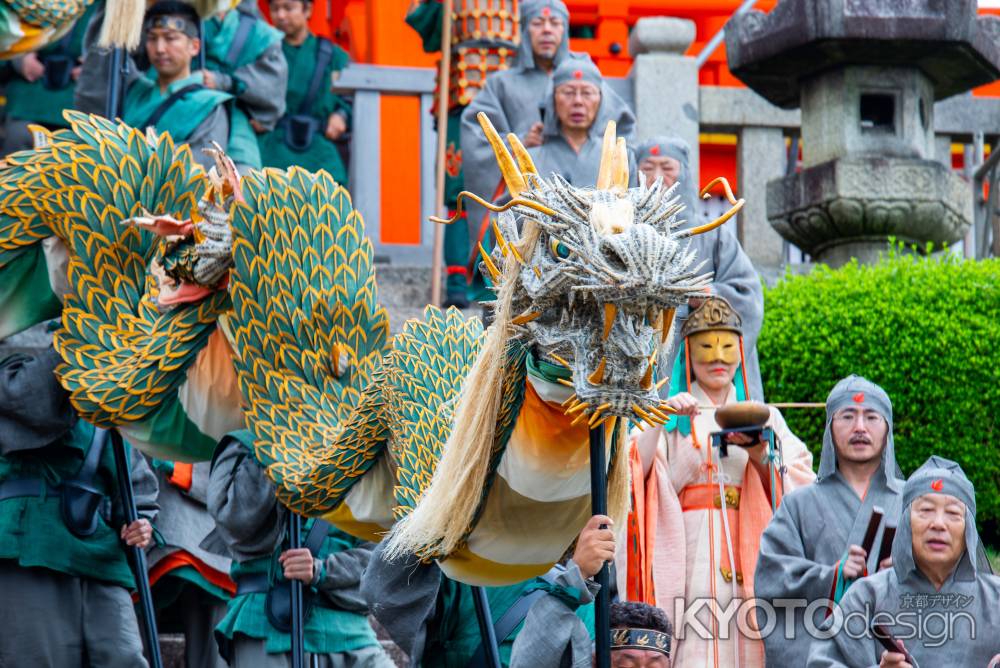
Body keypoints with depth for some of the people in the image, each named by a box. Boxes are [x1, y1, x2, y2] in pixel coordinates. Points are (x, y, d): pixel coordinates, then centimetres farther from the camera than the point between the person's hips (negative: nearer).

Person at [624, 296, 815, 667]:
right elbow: (633, 474, -5)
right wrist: (661, 420, -15)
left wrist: (762, 457, -10)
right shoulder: (671, 416, 12)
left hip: (748, 560, 2)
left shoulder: (764, 416, 18)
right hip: (690, 557, -2)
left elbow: (800, 491, 7)